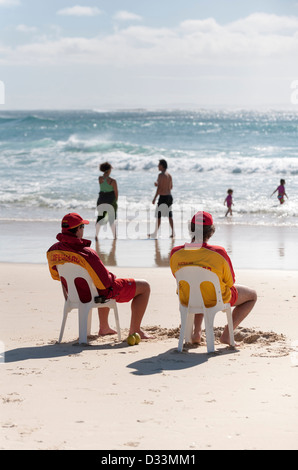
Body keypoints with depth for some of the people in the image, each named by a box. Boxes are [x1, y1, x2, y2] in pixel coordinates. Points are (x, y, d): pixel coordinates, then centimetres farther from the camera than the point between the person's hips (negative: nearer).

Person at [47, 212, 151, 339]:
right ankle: (134, 331, 11)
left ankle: (104, 327, 46)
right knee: (144, 287, 7)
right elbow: (104, 282, -27)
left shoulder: (52, 251, -13)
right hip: (99, 294, -8)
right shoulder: (87, 253, -34)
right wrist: (113, 277, -4)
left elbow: (56, 276, 5)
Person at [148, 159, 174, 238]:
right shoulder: (169, 175, 11)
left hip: (163, 197, -8)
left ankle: (155, 233, 5)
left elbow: (159, 188, -18)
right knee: (169, 216, 9)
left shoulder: (161, 175, -14)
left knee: (158, 215, 0)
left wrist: (154, 198, -13)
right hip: (169, 196, 8)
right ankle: (172, 233, 4)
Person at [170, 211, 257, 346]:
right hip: (216, 301, -4)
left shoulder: (175, 254, -18)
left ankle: (197, 331, 28)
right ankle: (227, 334, 11)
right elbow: (230, 282, -12)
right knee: (252, 295, 23)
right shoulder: (219, 253, -27)